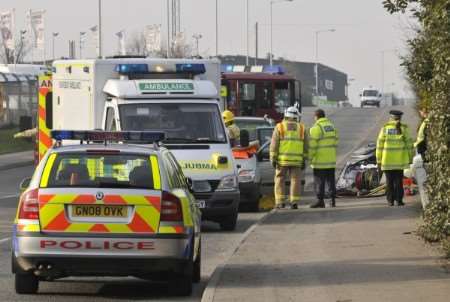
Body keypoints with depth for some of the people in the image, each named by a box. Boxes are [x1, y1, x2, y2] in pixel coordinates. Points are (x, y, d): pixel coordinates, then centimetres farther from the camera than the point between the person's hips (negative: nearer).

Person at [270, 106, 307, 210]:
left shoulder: (279, 127, 0)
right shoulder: (301, 128, 7)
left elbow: (274, 144, -5)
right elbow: (305, 146, 7)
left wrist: (273, 158, -4)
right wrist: (303, 160, 11)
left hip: (282, 159, -2)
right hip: (297, 160, 2)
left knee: (280, 180, 6)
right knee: (295, 180, 5)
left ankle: (280, 202, -1)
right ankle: (294, 202, -1)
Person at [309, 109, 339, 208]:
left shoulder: (316, 128, -11)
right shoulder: (332, 126, 12)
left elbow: (312, 145, -15)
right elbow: (335, 141, 14)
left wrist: (310, 158, -8)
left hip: (320, 159, -7)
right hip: (331, 160, 7)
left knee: (319, 181, -3)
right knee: (331, 180, 10)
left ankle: (320, 201, -5)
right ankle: (333, 200, 9)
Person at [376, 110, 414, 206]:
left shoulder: (385, 127, 0)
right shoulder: (404, 128, -2)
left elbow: (380, 144, -1)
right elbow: (409, 143, -2)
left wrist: (379, 159, 3)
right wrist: (410, 158, 5)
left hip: (387, 159, 0)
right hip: (400, 159, 0)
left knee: (389, 180, 7)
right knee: (398, 180, 5)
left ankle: (390, 200, 5)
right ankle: (399, 200, 0)